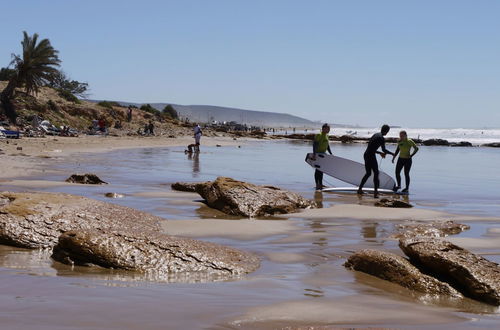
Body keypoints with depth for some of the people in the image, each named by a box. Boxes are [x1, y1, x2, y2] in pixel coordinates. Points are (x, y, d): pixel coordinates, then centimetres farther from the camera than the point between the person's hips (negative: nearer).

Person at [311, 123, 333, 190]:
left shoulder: (326, 136, 12)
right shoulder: (319, 135, -15)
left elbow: (327, 146, 19)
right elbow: (314, 144, -23)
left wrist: (331, 154, 15)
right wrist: (314, 154, -31)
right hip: (317, 154, -9)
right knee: (318, 169, -6)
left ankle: (320, 184, 21)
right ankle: (317, 185, -2)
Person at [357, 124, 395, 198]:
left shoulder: (375, 135, 17)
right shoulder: (381, 138, -9)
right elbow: (384, 150, -15)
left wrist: (380, 153, 27)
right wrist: (392, 154, 1)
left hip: (366, 155, 9)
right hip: (371, 156, -9)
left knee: (368, 173, 19)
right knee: (376, 173, -4)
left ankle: (360, 189, 23)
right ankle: (375, 192, -10)